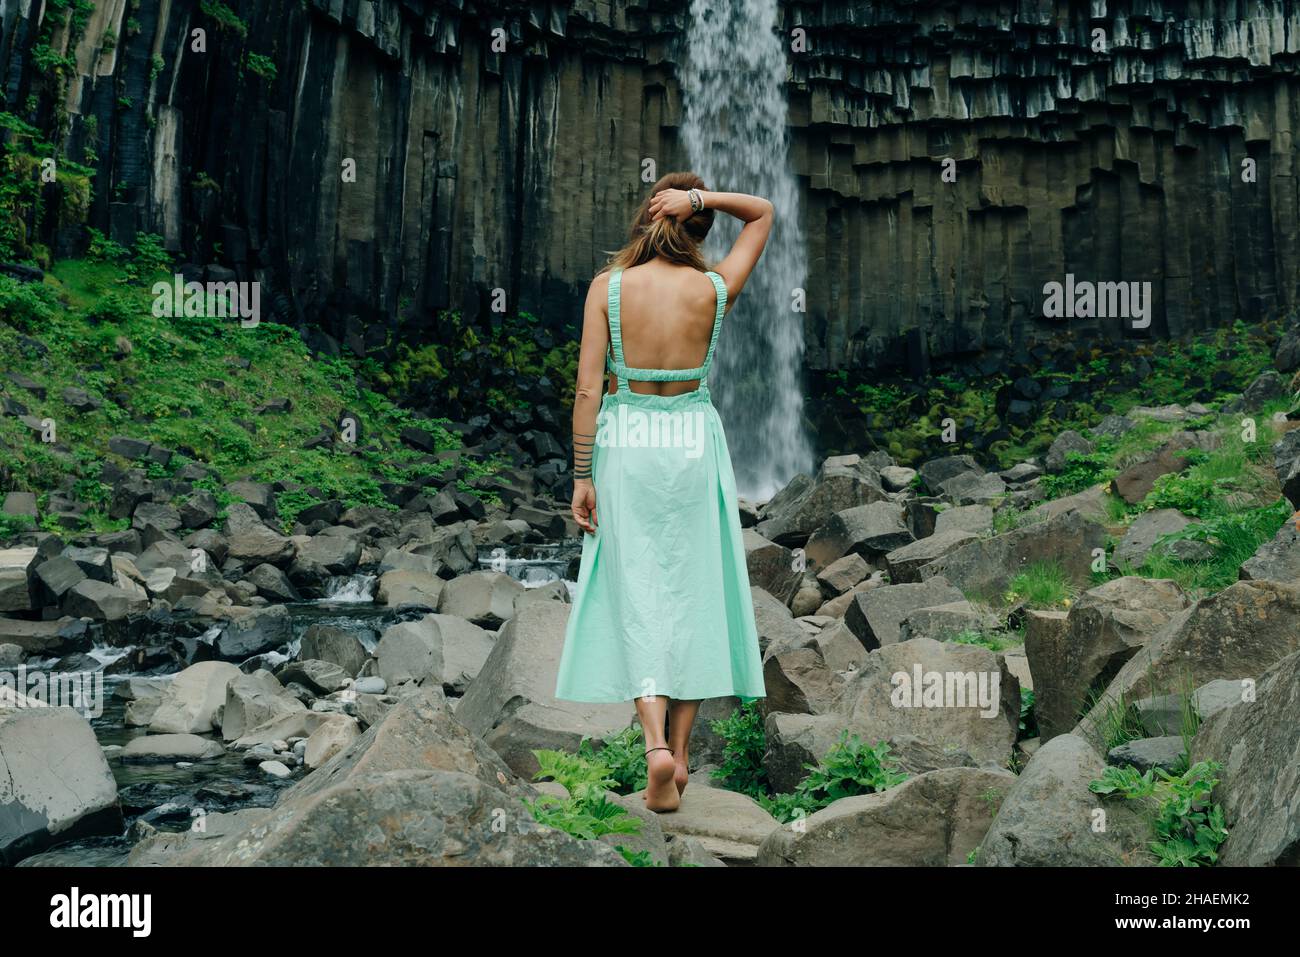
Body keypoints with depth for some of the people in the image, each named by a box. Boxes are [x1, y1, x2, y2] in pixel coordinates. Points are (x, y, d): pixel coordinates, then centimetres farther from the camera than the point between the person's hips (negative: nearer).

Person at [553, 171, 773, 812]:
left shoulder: (608, 286, -5)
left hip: (624, 444, 0)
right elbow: (762, 213, 13)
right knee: (690, 591, 10)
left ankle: (656, 745, -10)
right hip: (692, 442, 1)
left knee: (636, 594, 4)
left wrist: (582, 475, -4)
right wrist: (702, 197, -3)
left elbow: (588, 387, -9)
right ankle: (680, 749, 17)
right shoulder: (714, 290, -3)